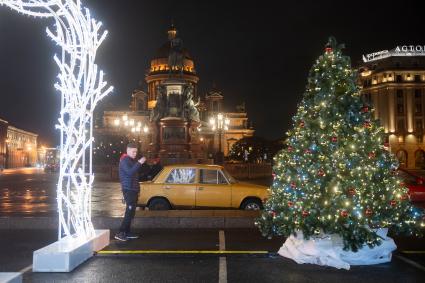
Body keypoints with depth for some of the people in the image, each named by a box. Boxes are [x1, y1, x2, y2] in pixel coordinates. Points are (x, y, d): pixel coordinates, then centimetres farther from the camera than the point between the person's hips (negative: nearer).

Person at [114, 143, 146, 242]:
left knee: (131, 212, 11)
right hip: (128, 189, -10)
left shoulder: (132, 160, 20)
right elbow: (130, 172, -26)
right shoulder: (124, 160, -10)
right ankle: (120, 233, -13)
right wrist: (139, 163, -27)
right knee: (129, 212, -14)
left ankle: (127, 232, 17)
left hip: (134, 189, 10)